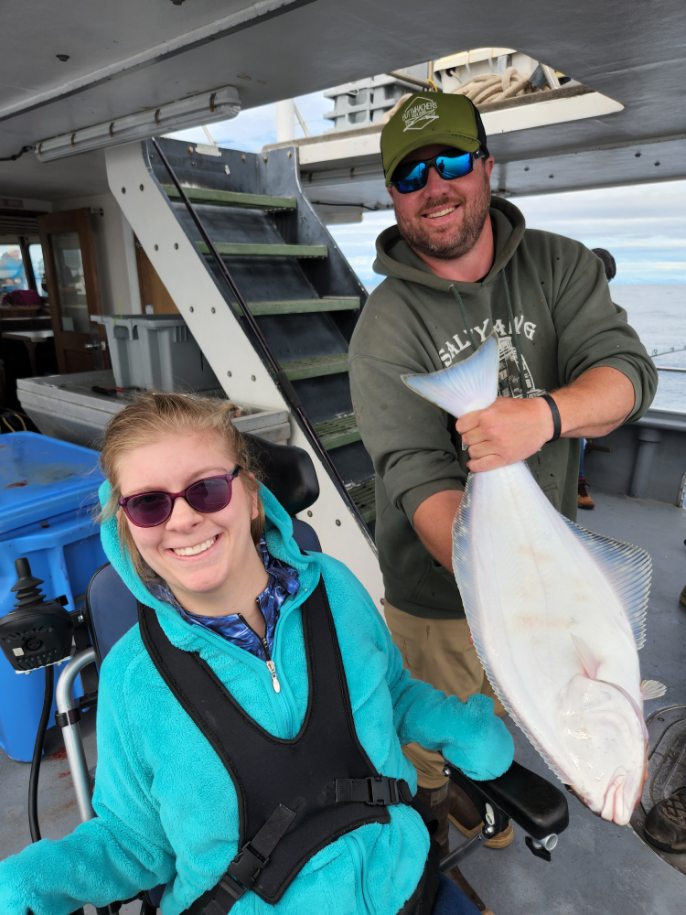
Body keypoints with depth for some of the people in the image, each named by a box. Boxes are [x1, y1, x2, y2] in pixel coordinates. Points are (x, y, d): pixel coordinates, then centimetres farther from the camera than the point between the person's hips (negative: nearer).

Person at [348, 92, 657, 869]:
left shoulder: (558, 265, -6)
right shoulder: (387, 324, -19)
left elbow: (626, 371, -16)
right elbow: (418, 479, -28)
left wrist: (545, 413, -39)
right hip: (441, 591, -3)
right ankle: (427, 806, 57)